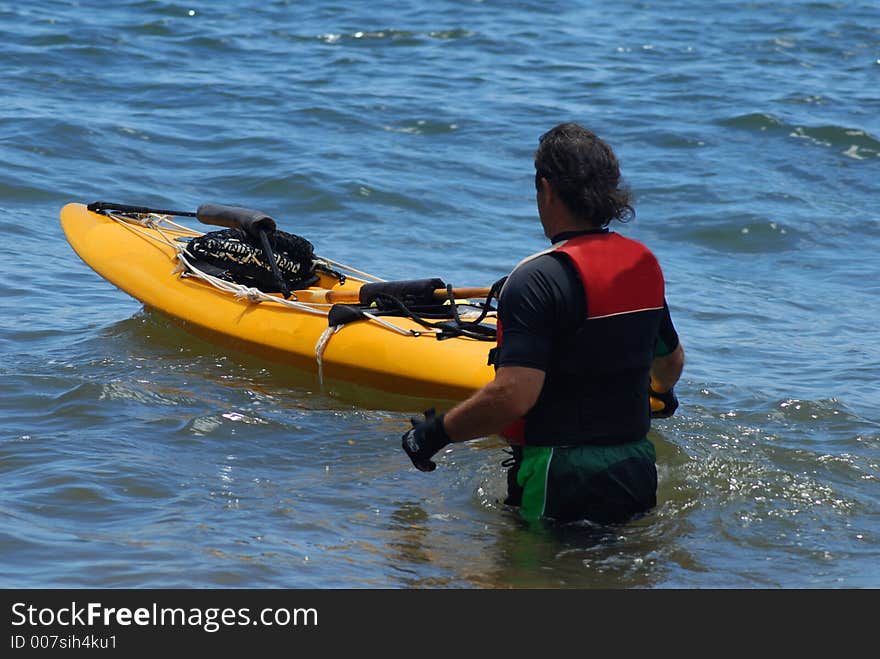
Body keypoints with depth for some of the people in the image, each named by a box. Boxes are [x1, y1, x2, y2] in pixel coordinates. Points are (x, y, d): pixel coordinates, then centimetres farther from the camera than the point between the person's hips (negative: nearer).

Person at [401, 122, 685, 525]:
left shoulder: (539, 280, -16)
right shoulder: (646, 264, 8)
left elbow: (513, 396, -24)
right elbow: (672, 362, 24)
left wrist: (435, 433, -10)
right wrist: (661, 395, 48)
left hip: (560, 484, -7)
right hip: (638, 473, 7)